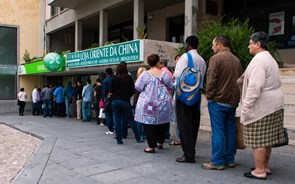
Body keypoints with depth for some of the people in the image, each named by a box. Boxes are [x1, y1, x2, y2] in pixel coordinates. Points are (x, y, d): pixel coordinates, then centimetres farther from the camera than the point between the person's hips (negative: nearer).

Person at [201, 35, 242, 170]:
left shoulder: (216, 58, -9)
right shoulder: (236, 60, 13)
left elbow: (211, 79, -15)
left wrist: (209, 96, -5)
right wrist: (235, 98, 17)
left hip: (218, 100, -7)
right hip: (232, 101, 7)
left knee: (218, 132, -2)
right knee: (230, 130, 11)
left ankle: (217, 162, 2)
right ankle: (230, 159, 19)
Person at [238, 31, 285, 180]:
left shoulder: (258, 59, -15)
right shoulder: (270, 59, 18)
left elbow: (255, 86, -22)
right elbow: (276, 83, 21)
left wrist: (246, 106, -19)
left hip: (262, 106, -10)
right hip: (274, 104, 10)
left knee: (258, 140, -2)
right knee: (267, 139, 16)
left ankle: (259, 171, 6)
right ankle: (265, 167, 26)